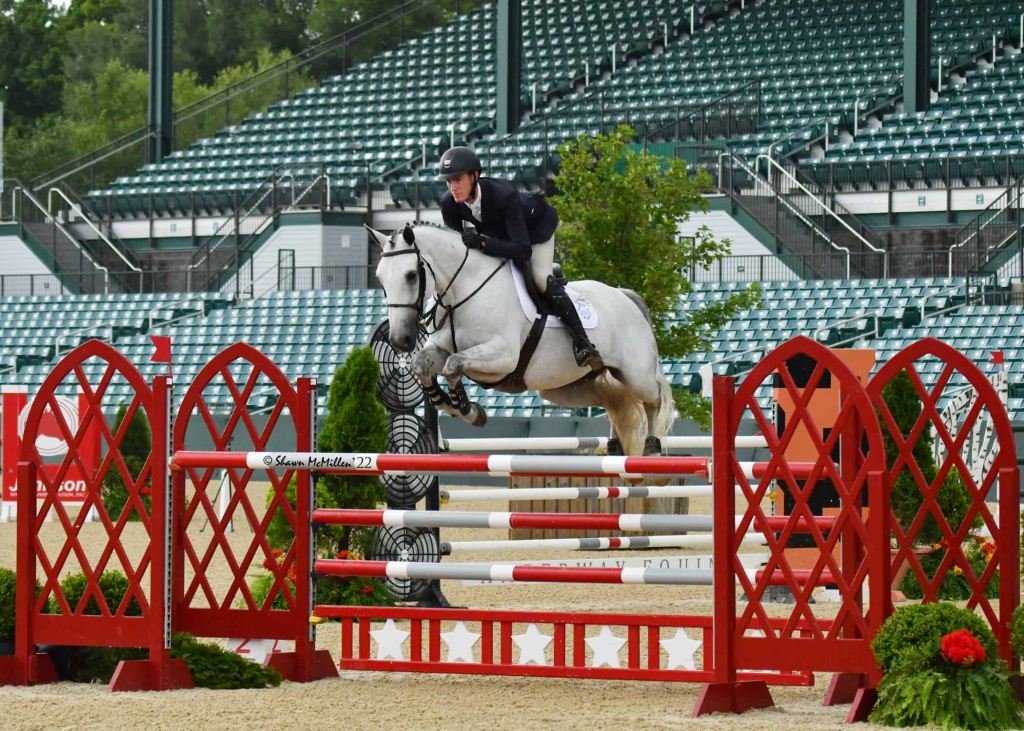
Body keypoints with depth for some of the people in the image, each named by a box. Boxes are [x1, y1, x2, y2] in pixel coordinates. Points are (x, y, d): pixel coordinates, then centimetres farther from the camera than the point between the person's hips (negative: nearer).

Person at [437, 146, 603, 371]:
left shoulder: (503, 194, -44)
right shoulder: (449, 203, -28)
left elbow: (523, 250, -48)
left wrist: (482, 243, -59)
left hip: (536, 226, -7)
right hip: (497, 231, 7)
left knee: (540, 278, -24)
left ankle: (581, 341, -25)